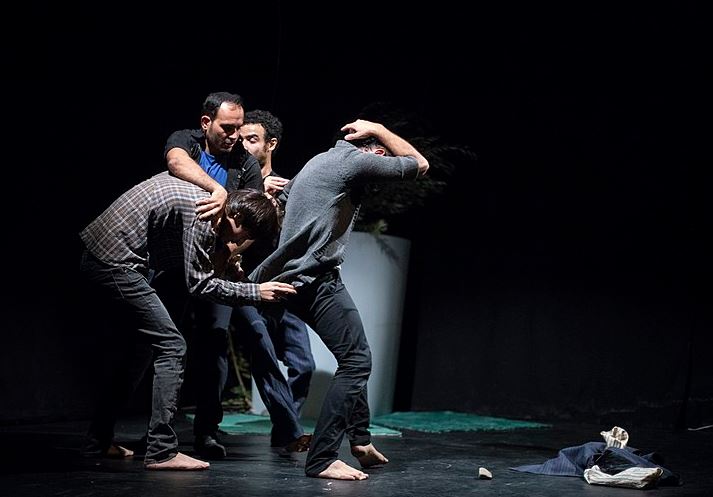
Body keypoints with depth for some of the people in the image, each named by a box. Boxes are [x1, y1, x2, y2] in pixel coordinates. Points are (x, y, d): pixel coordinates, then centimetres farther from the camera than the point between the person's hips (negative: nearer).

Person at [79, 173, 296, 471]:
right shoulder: (201, 214, -18)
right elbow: (200, 284, -16)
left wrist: (217, 250, 10)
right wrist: (256, 293, -12)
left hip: (97, 259, 11)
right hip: (116, 264, -11)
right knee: (171, 346, -10)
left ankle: (100, 439, 27)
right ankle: (162, 452, -13)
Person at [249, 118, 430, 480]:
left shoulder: (318, 161, 22)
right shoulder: (358, 161, -5)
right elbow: (420, 165, 5)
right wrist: (377, 129, 12)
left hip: (290, 276, 10)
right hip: (317, 278, -10)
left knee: (354, 358, 19)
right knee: (355, 361, -10)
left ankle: (361, 441, 24)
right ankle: (321, 460, -15)